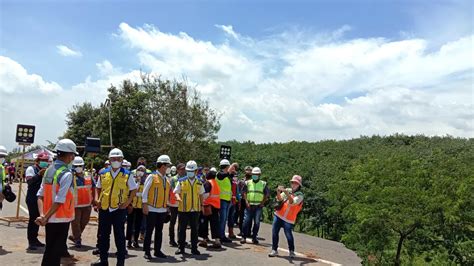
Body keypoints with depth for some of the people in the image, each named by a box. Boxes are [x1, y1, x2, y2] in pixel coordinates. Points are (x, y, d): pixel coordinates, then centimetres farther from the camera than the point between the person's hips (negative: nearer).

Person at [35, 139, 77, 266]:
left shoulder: (48, 170, 6)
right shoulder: (66, 174, -19)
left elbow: (40, 195, 2)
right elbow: (59, 201, -23)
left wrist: (42, 215, -5)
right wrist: (45, 217, -13)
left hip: (50, 219, 7)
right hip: (61, 219, -7)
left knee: (49, 250, 20)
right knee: (55, 252, 6)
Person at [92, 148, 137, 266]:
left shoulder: (126, 175, -3)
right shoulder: (103, 174, 6)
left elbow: (134, 190, 2)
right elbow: (98, 188, 20)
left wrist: (127, 202, -7)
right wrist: (99, 200, 8)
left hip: (119, 209, -3)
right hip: (104, 209, 4)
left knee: (119, 236, 3)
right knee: (103, 235, 13)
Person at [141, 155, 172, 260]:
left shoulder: (166, 179, 12)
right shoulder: (152, 177, -7)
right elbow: (145, 191, -9)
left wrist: (168, 206, 13)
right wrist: (145, 205, -14)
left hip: (162, 210, 6)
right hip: (152, 209, -6)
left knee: (159, 231, 12)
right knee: (149, 230, 0)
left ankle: (157, 251, 21)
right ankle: (147, 252, 9)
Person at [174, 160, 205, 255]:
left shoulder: (199, 183, 8)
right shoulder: (181, 181, 0)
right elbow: (176, 192, -1)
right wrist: (178, 197, -22)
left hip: (195, 210, 2)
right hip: (183, 209, -2)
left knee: (194, 230, 8)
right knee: (181, 229, 6)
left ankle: (194, 248, 18)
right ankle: (180, 248, 18)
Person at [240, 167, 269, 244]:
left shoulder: (263, 184, 7)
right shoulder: (248, 183, 7)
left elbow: (267, 194, 7)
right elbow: (244, 192, 2)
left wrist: (262, 202, -3)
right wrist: (246, 202, -10)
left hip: (258, 206, 0)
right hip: (249, 205, 0)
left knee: (257, 222, 1)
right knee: (246, 221, -3)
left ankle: (254, 237, 12)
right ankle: (244, 237, 4)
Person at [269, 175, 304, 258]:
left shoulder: (300, 195, -4)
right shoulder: (287, 190, 7)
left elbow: (292, 202, -23)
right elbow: (280, 199, -2)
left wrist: (286, 192, -36)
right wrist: (278, 192, -22)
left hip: (289, 219, -4)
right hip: (278, 215, 4)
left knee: (288, 235, -5)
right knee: (274, 232, 3)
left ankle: (292, 251, 17)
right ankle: (274, 250, 15)